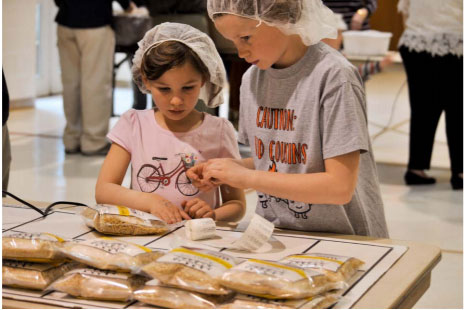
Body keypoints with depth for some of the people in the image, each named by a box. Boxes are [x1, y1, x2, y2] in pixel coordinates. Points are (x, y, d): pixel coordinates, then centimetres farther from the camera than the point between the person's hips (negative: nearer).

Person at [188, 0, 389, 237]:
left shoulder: (334, 76, -14)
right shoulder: (252, 79, 6)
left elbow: (340, 187, -17)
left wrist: (247, 177, -15)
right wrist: (229, 170, -3)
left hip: (341, 239, -6)